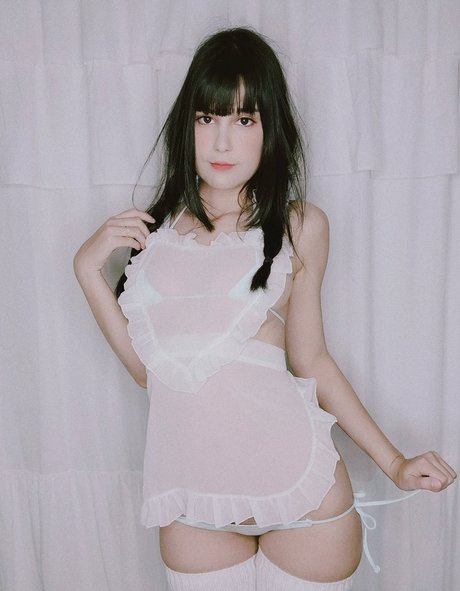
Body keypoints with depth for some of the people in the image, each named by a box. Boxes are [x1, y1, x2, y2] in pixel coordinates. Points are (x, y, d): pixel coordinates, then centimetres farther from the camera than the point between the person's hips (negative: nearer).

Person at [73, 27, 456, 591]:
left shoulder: (300, 226, 1)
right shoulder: (157, 225, 7)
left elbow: (309, 359, 7)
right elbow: (148, 367, 7)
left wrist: (393, 463, 6)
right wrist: (87, 267, 0)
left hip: (298, 486, -2)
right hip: (193, 499, 2)